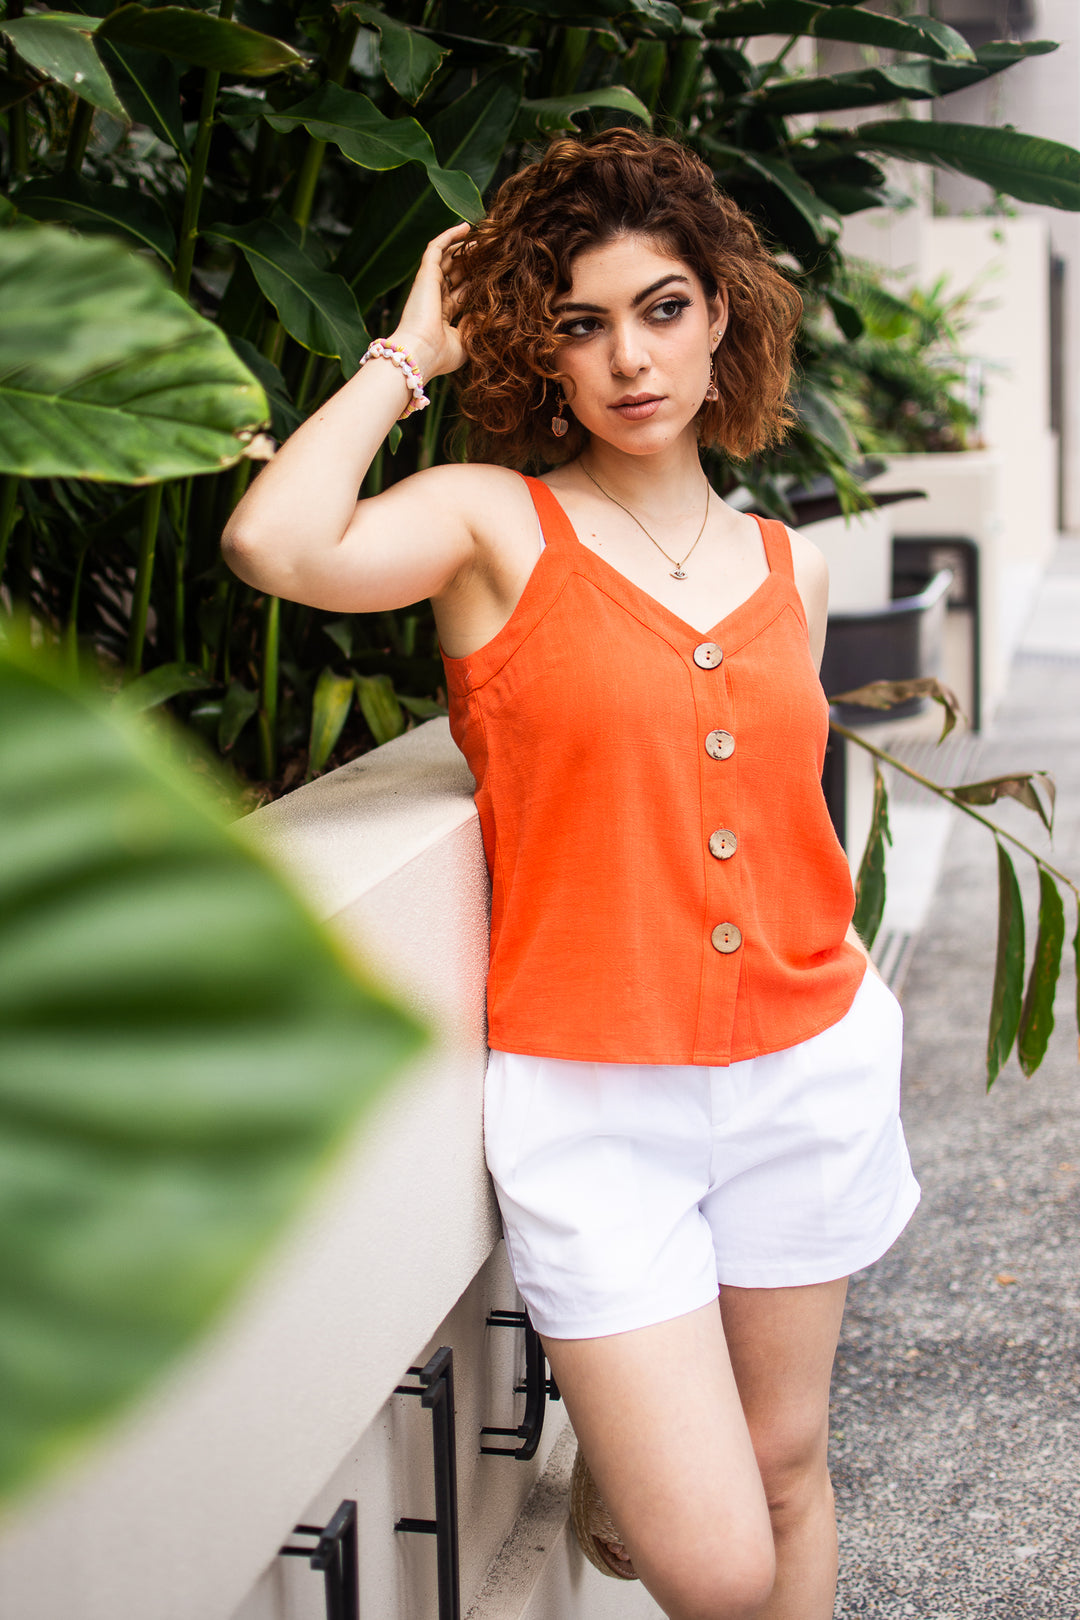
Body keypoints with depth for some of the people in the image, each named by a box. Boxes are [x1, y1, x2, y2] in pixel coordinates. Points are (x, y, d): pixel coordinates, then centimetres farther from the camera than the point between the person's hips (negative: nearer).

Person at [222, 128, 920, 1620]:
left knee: (785, 1463, 17)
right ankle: (616, 1462, 27)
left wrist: (851, 1005, 15)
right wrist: (411, 353, -12)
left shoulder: (789, 567, 7)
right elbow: (275, 541, -26)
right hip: (594, 1095, -4)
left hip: (804, 1071, 5)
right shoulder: (496, 522, -6)